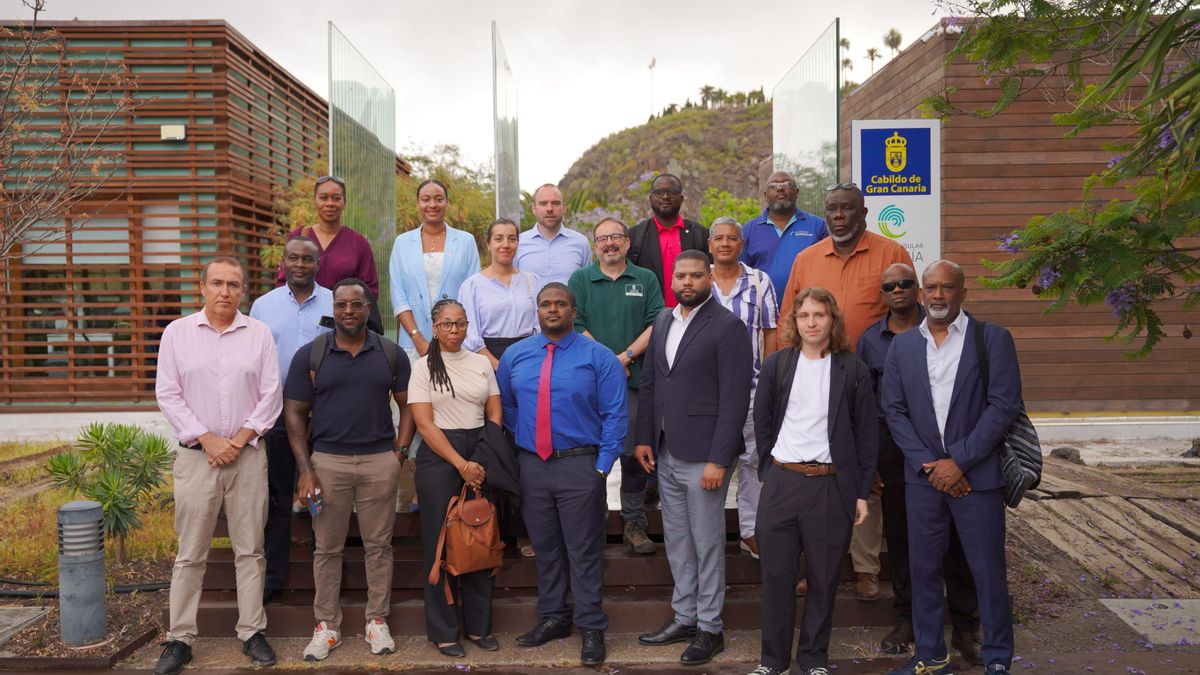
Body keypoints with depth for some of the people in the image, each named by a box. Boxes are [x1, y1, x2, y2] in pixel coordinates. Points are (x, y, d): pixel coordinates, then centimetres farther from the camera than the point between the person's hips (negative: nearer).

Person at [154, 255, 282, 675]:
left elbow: (271, 395, 3)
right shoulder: (177, 333, 4)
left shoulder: (259, 334, 5)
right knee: (190, 554, 4)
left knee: (250, 549, 6)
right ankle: (180, 638, 13)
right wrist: (207, 439, -9)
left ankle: (252, 632, 15)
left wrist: (240, 438, -8)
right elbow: (168, 395, 0)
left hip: (248, 455, 1)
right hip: (196, 455, -1)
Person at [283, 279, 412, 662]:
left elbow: (407, 404, 12)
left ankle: (377, 622, 19)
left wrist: (400, 449, 0)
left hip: (380, 462, 1)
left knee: (378, 545, 7)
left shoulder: (391, 354, 5)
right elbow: (295, 414, 2)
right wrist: (305, 469, -4)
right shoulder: (309, 355, 2)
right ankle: (326, 626, 18)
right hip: (327, 461, 0)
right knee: (327, 548, 7)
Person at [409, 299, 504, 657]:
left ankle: (479, 626, 16)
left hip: (481, 456, 3)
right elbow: (424, 424, -6)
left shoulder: (482, 364, 10)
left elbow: (495, 417, 8)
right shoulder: (424, 367, 1)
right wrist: (460, 464, -13)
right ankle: (443, 631, 12)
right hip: (439, 457, -3)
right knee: (441, 543, 1)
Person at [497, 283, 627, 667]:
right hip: (531, 466, 4)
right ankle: (552, 618, 28)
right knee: (545, 548, 14)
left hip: (580, 466, -4)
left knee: (584, 551, 2)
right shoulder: (514, 356, 8)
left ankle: (592, 629, 11)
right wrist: (519, 446, 10)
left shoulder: (598, 357, -3)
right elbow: (506, 407, 17)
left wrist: (602, 465, -11)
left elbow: (614, 415, -6)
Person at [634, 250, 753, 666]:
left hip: (703, 456, -6)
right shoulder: (663, 321, 11)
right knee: (676, 541, 15)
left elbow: (735, 399, -14)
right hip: (666, 454, 7)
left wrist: (718, 460, -17)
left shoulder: (727, 327, -10)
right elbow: (648, 384, 15)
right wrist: (645, 438, 9)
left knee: (707, 544, 4)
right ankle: (684, 618, 28)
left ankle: (709, 628, 17)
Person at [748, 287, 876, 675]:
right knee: (776, 576, 5)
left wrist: (862, 493, 0)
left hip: (832, 485, -1)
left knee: (824, 579, 7)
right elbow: (762, 424, 11)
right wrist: (768, 473, 5)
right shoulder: (776, 365, 6)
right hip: (781, 482, 1)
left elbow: (867, 433, 3)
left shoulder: (852, 370, 2)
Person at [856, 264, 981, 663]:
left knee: (953, 537, 2)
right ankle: (907, 620, 24)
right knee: (899, 535, 10)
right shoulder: (871, 339, 7)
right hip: (893, 445, 3)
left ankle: (966, 627, 14)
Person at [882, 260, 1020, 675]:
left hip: (977, 475, -3)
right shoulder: (902, 346, 8)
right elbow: (894, 410, 4)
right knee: (924, 569, 9)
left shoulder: (992, 339, -1)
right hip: (923, 476, 3)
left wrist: (959, 460, -13)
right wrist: (927, 464, -7)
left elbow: (1004, 405, -8)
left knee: (988, 571, 4)